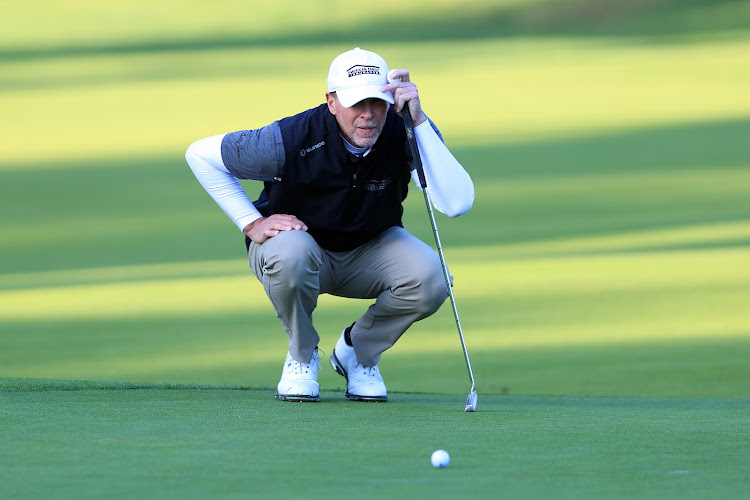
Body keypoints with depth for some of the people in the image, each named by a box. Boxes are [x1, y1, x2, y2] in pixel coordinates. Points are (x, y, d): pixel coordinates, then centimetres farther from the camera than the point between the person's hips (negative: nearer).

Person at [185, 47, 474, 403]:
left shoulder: (404, 134, -23)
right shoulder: (293, 140, -29)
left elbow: (457, 203, -38)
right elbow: (201, 154, -15)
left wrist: (419, 120, -41)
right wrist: (252, 223, -20)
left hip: (369, 250, 2)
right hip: (300, 240, -2)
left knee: (430, 278, -28)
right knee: (291, 254, -40)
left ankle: (356, 352, 3)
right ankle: (302, 357, -8)